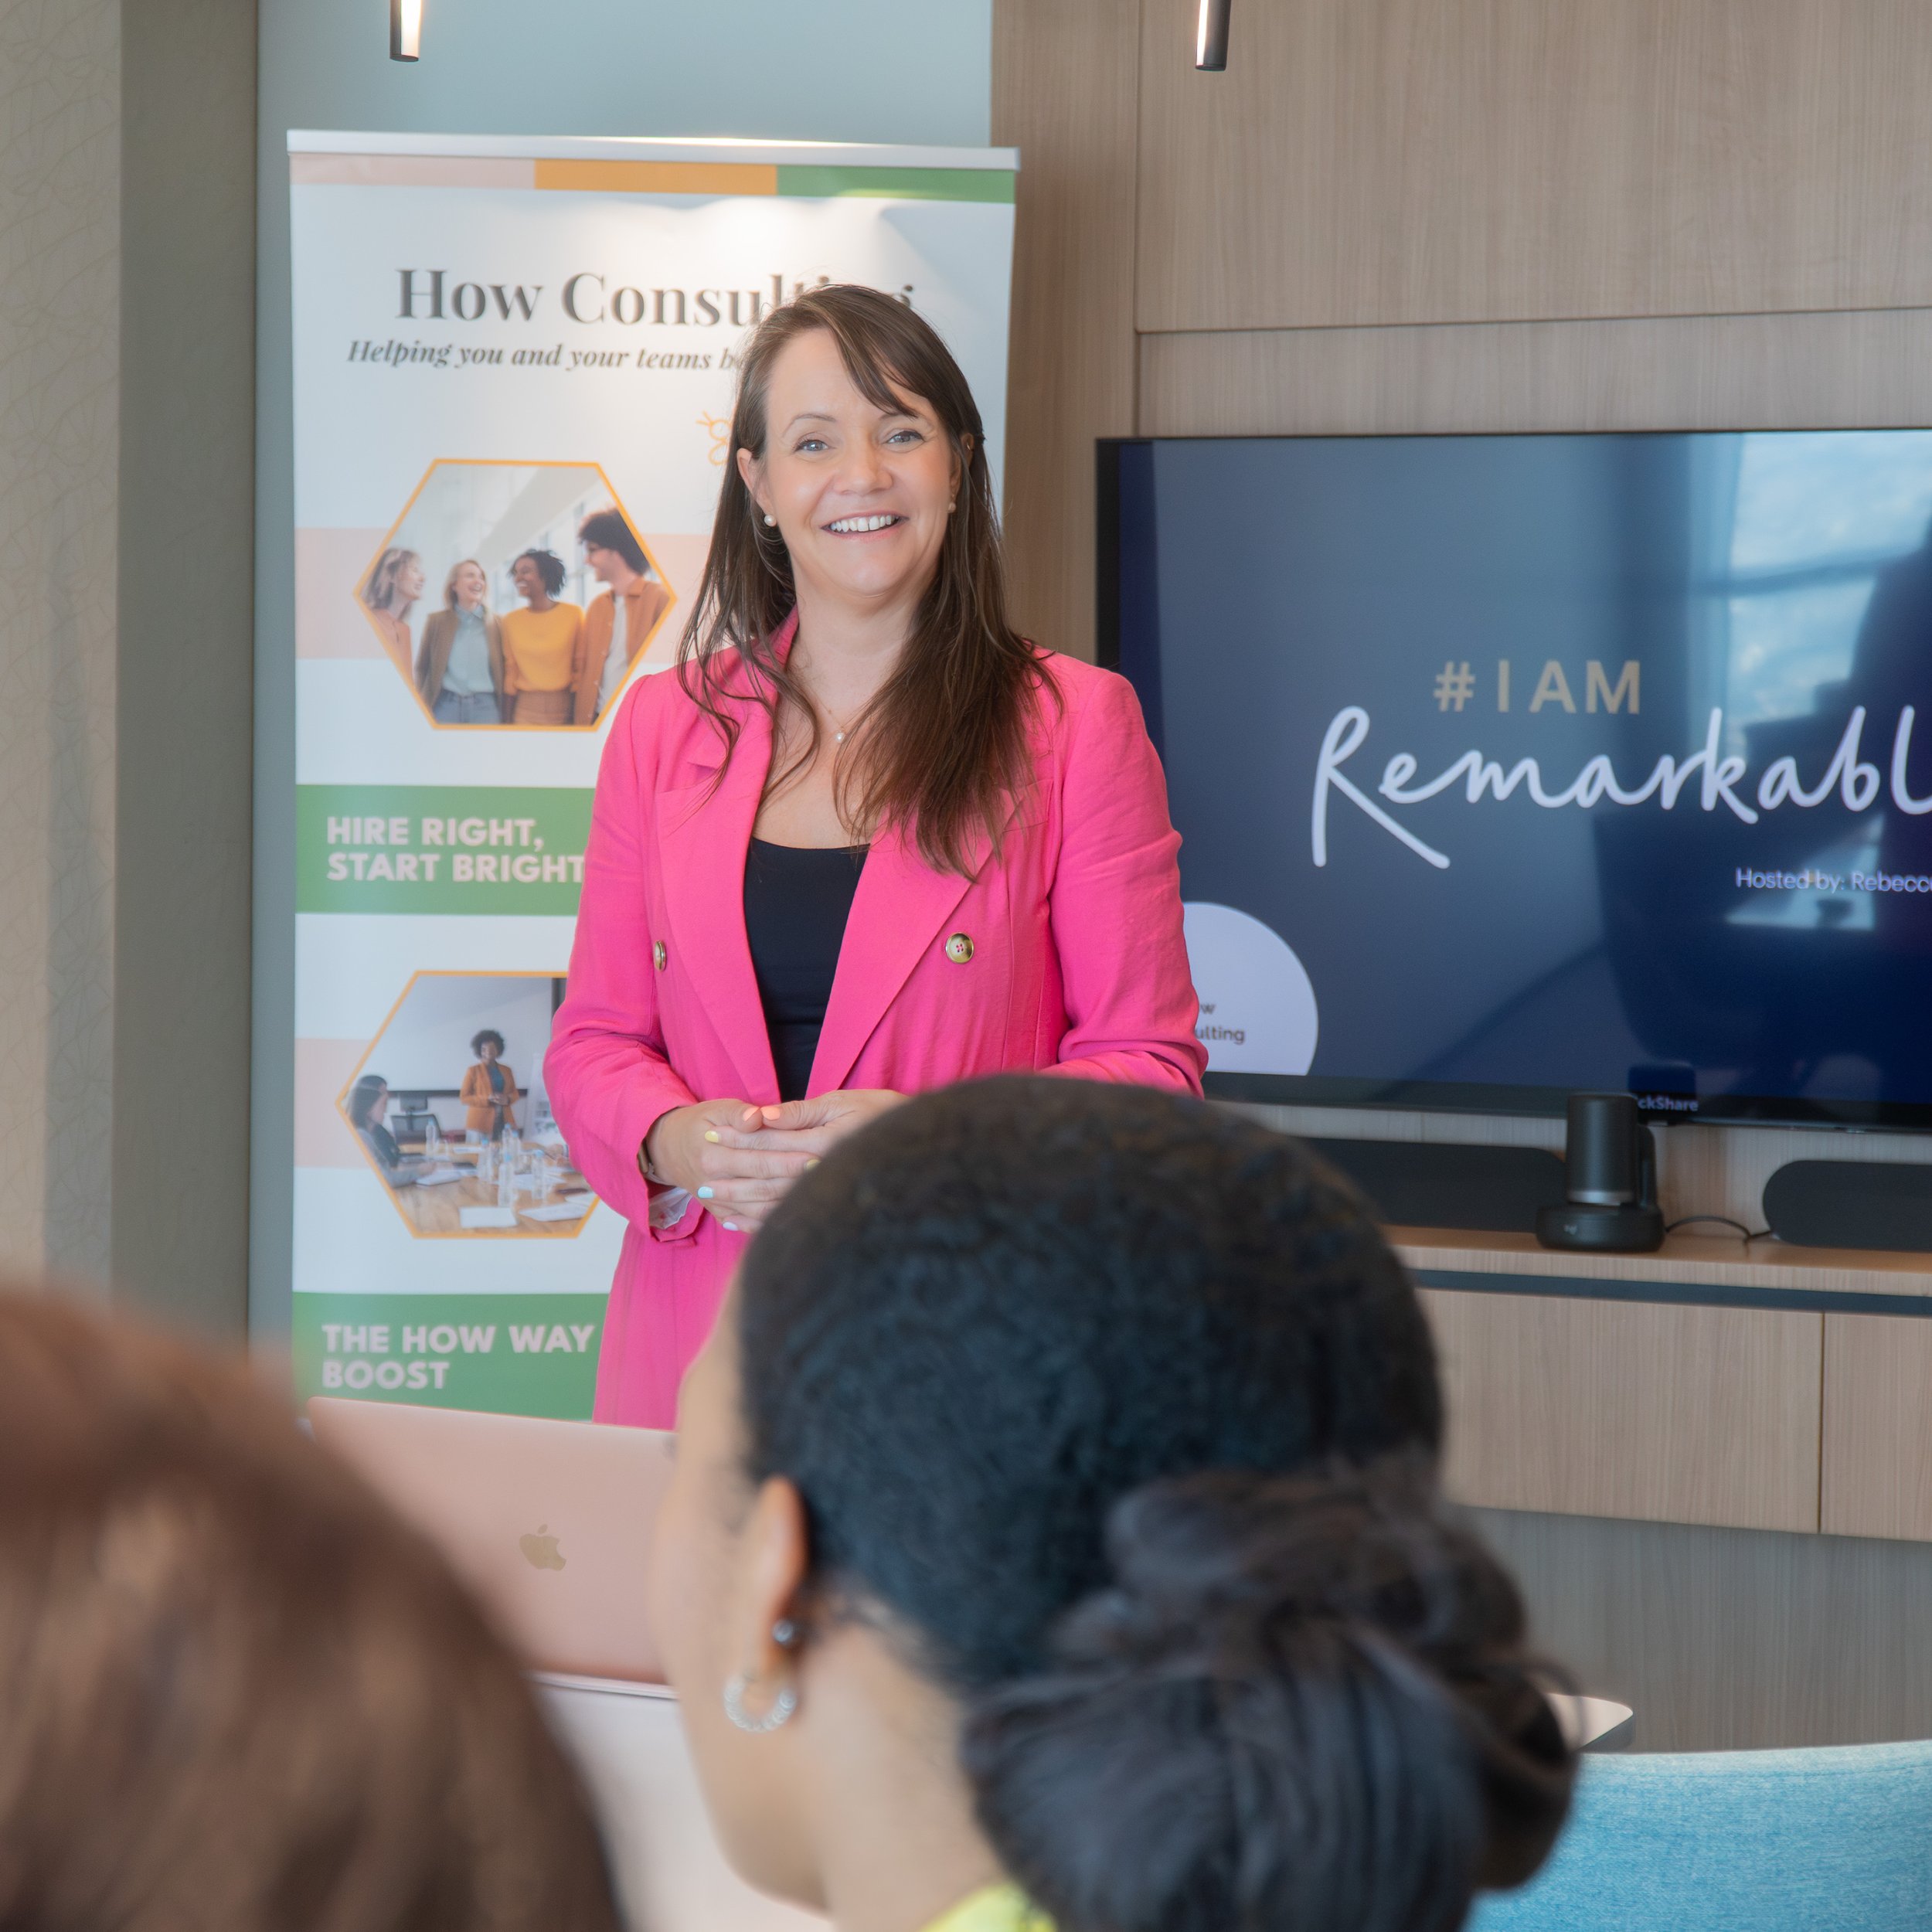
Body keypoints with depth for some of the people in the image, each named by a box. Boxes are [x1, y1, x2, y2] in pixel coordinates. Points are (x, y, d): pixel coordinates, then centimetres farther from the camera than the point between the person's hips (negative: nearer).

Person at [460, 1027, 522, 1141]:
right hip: (481, 1122, -3)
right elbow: (464, 1098, 0)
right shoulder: (473, 1071, 3)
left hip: (504, 1121, 3)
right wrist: (487, 1099, -12)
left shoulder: (506, 1070, 14)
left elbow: (515, 1094, 19)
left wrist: (507, 1099, -5)